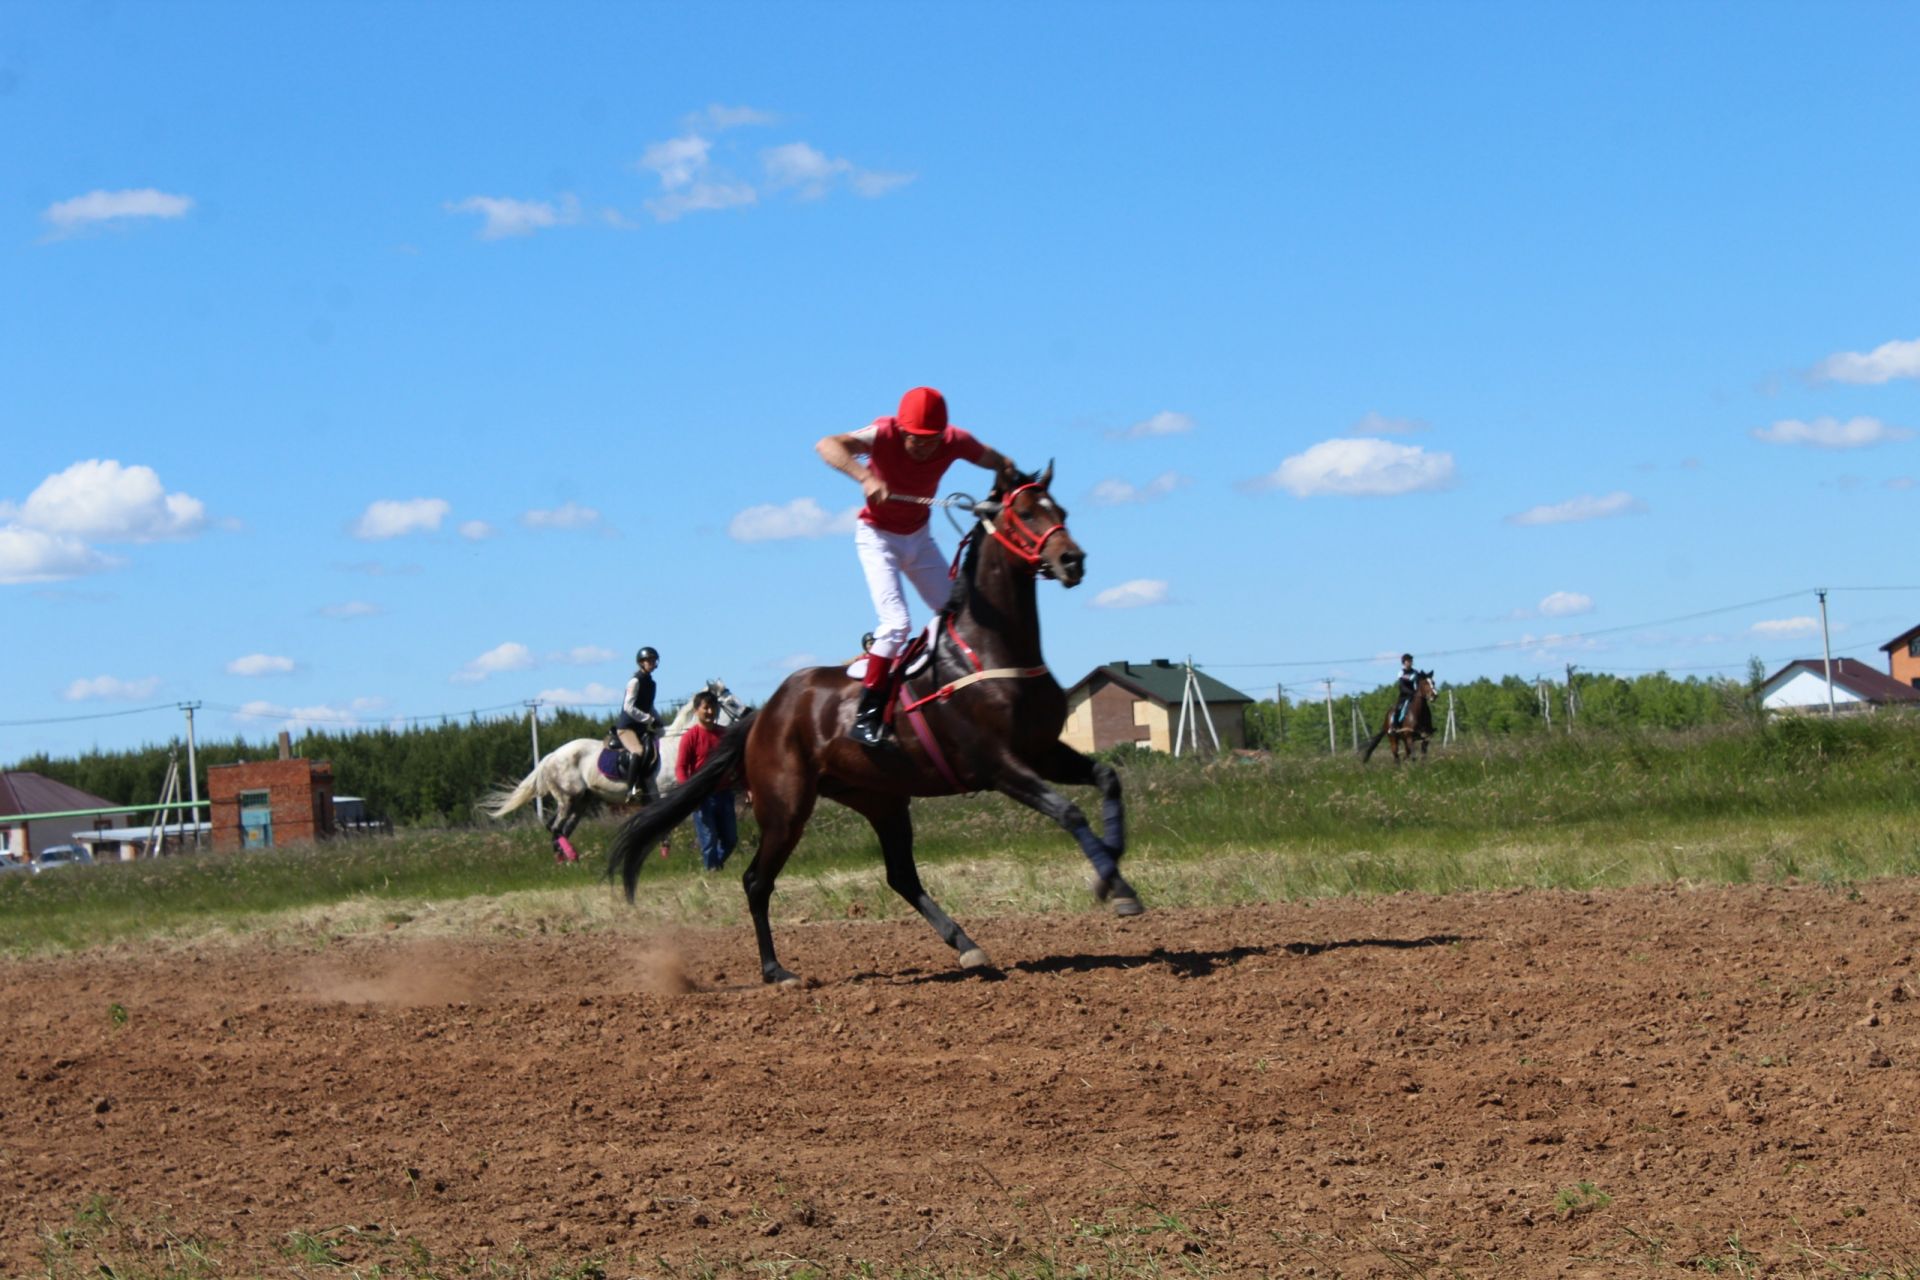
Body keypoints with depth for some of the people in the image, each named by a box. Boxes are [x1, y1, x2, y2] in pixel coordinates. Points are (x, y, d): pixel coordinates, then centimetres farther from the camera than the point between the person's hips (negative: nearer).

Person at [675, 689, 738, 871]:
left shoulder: (725, 734, 8)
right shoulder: (690, 736, -7)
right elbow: (681, 767, -10)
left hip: (724, 794, 5)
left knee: (730, 839, 9)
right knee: (709, 840, -3)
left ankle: (716, 863, 31)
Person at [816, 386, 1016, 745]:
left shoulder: (954, 442, -17)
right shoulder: (885, 434, -28)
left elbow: (996, 461, -1)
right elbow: (827, 445, -42)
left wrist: (1009, 475, -24)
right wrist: (866, 477, -56)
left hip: (918, 536, 5)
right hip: (877, 536, -5)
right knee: (897, 622, -19)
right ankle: (867, 714, -13)